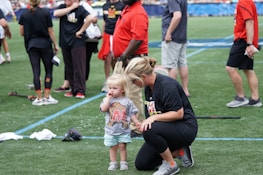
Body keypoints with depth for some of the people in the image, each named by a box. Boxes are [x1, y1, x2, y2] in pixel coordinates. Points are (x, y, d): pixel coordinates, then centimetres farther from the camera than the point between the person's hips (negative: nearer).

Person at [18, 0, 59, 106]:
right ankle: (47, 97, 5)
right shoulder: (45, 13, -7)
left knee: (36, 72, 4)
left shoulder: (24, 14, -1)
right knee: (49, 71, 9)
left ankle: (39, 98, 4)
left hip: (31, 45, 2)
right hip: (45, 44, -2)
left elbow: (22, 32, 2)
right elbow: (50, 31, -5)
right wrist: (55, 45, 5)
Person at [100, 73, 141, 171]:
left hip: (123, 130, -1)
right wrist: (108, 97, -17)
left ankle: (123, 162, 12)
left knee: (122, 146, 1)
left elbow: (131, 114, 5)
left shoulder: (127, 101, -1)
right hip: (111, 130, 1)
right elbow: (103, 109, -19)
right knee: (113, 147, 7)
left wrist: (137, 122, -6)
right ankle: (113, 163, 17)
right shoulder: (107, 99, -1)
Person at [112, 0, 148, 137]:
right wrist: (118, 55, 15)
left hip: (131, 61, -11)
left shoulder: (138, 13, -17)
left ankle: (136, 129, 5)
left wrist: (125, 56, -22)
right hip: (121, 61, 11)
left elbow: (138, 39, -26)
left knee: (132, 94, -5)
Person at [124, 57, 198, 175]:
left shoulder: (167, 85, -23)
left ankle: (171, 165, -15)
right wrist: (143, 124, 1)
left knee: (149, 131, -36)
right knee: (141, 164, 1)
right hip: (167, 128, 9)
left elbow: (179, 114, -25)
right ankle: (179, 152, 12)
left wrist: (154, 117, -28)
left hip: (186, 128, -9)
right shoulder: (148, 88, 4)